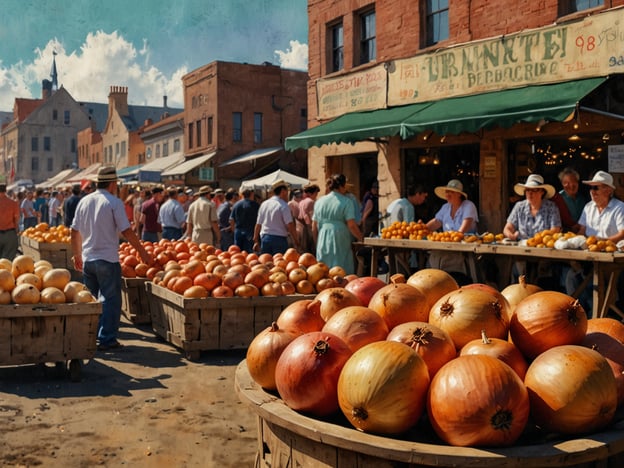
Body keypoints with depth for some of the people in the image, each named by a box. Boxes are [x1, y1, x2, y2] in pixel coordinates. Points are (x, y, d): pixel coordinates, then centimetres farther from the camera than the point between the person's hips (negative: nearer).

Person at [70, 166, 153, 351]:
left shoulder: (84, 201, 8)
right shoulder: (114, 202, -10)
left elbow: (75, 231, 12)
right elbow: (127, 231, -13)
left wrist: (77, 255, 23)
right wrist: (143, 253, -7)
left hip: (87, 259, 6)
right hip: (107, 259, -6)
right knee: (110, 300, 2)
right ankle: (106, 339, 2)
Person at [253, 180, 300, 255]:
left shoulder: (264, 204, 10)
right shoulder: (283, 205, -9)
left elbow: (258, 224, 12)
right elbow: (290, 225, -14)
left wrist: (256, 241, 19)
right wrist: (296, 241, -7)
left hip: (264, 238, 6)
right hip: (279, 239, -6)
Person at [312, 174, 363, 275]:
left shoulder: (319, 201, 10)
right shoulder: (346, 202, -5)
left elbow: (314, 227, 12)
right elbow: (351, 225, -11)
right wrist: (361, 238, 2)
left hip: (322, 242, 5)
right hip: (340, 242, -5)